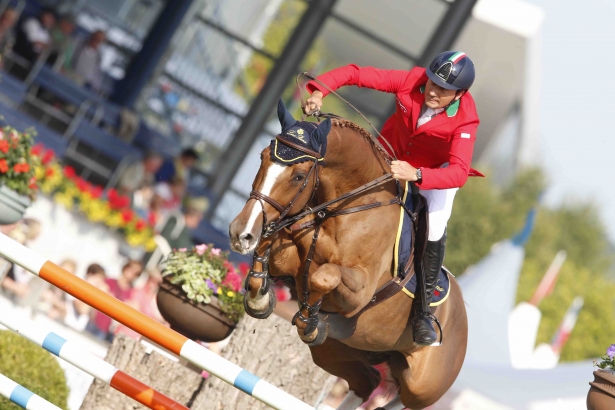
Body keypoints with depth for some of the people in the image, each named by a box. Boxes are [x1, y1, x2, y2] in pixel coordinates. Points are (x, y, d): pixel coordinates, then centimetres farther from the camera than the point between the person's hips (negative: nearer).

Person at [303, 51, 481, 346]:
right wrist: (319, 91, -42)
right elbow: (356, 74, -25)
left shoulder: (465, 120, -32)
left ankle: (422, 312, -4)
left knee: (434, 230, -22)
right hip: (390, 158, 3)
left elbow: (459, 173, -43)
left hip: (436, 172, -3)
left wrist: (416, 175, -59)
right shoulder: (411, 81, -27)